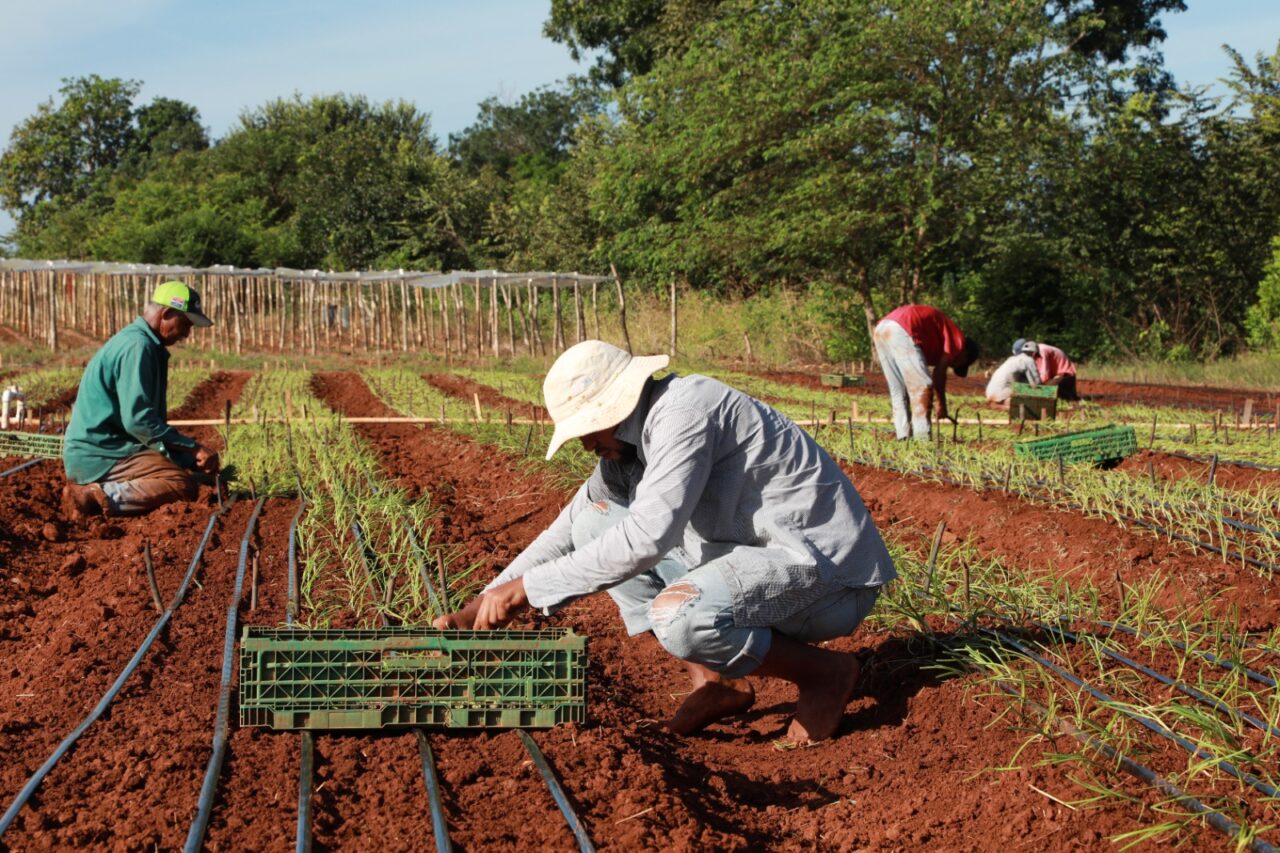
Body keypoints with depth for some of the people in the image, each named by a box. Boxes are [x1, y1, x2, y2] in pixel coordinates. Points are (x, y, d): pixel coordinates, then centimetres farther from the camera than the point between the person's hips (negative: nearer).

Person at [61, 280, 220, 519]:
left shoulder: (150, 347, 19)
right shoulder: (137, 347, -14)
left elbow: (151, 416, 24)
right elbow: (138, 420, -22)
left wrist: (192, 455, 15)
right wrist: (194, 449, -17)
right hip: (99, 455, -11)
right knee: (183, 485, -21)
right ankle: (98, 497, -23)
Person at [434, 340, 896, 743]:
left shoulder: (682, 412, -22)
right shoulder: (627, 441, 7)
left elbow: (648, 537, -32)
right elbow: (566, 533, 14)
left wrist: (524, 588, -26)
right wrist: (474, 612, 6)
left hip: (830, 573, -10)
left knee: (678, 617, -36)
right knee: (594, 524, 6)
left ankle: (824, 672, -8)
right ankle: (716, 683, 6)